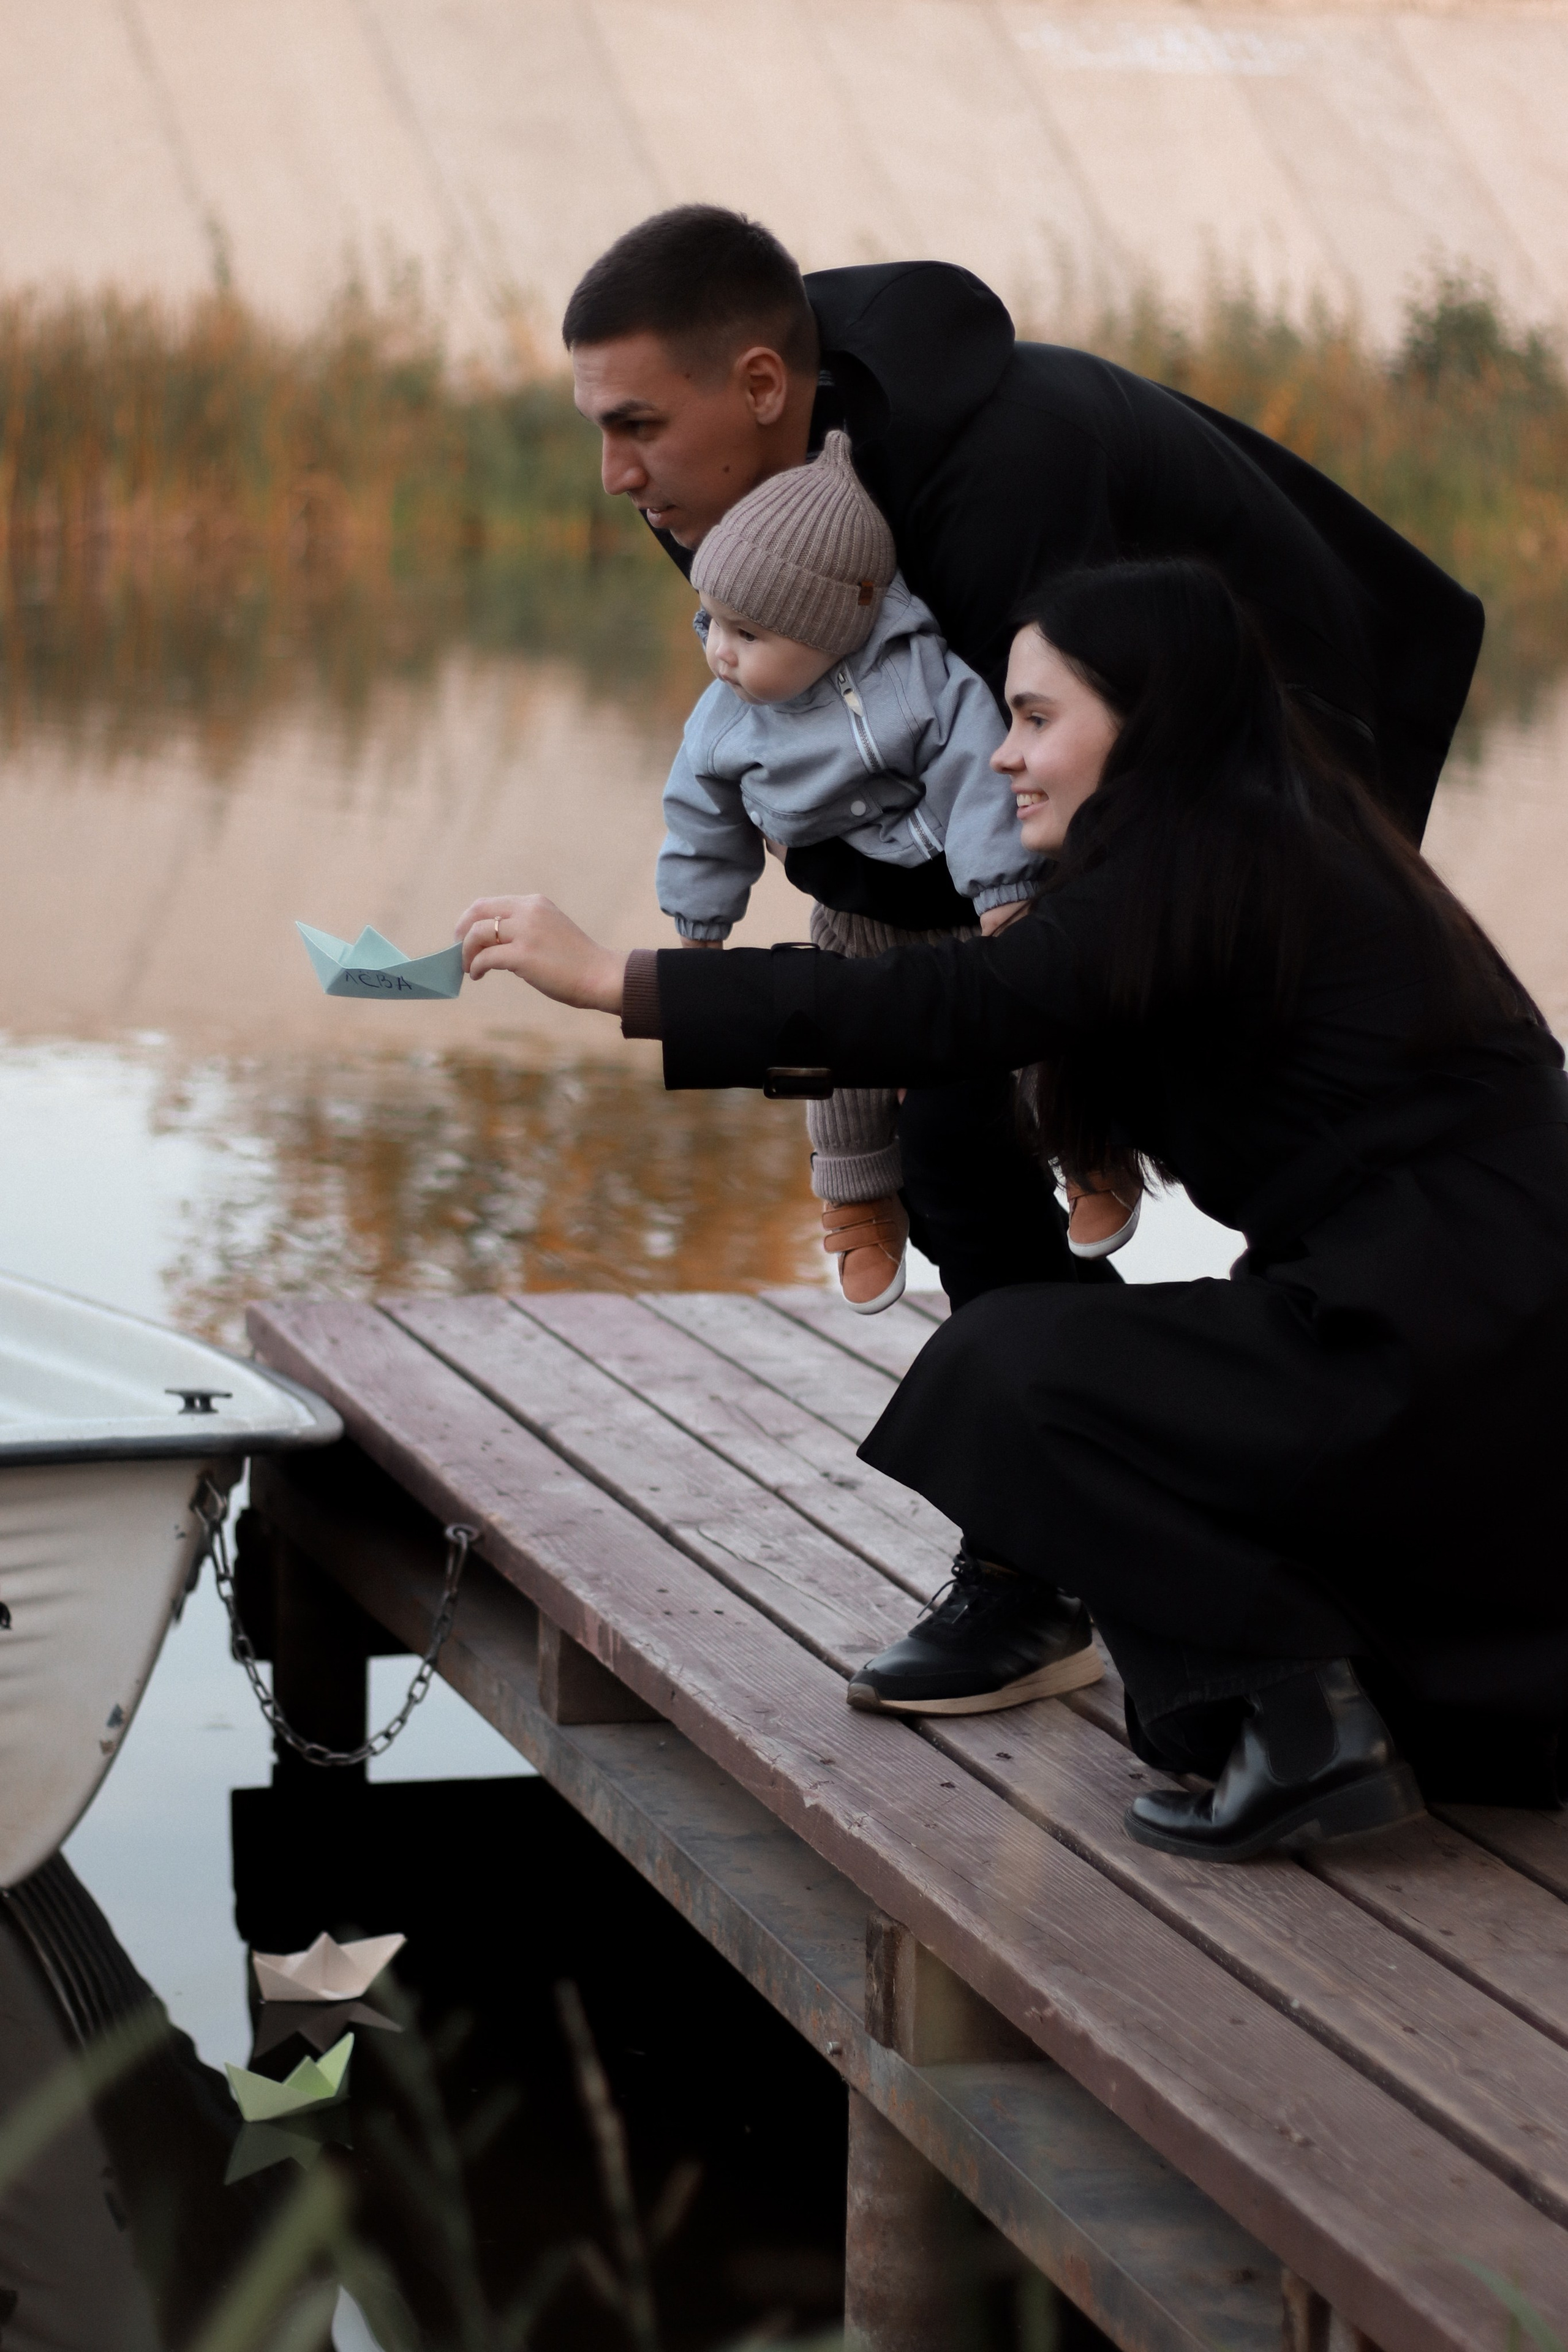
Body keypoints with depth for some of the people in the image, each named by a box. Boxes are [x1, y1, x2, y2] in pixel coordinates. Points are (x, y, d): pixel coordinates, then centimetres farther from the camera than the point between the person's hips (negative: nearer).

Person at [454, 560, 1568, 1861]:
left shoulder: (1212, 869, -13)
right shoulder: (1283, 851, 16)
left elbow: (953, 1009, -21)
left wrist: (611, 979, -20)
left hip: (1436, 1354, -10)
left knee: (1017, 1367, -8)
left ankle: (1300, 1719, -6)